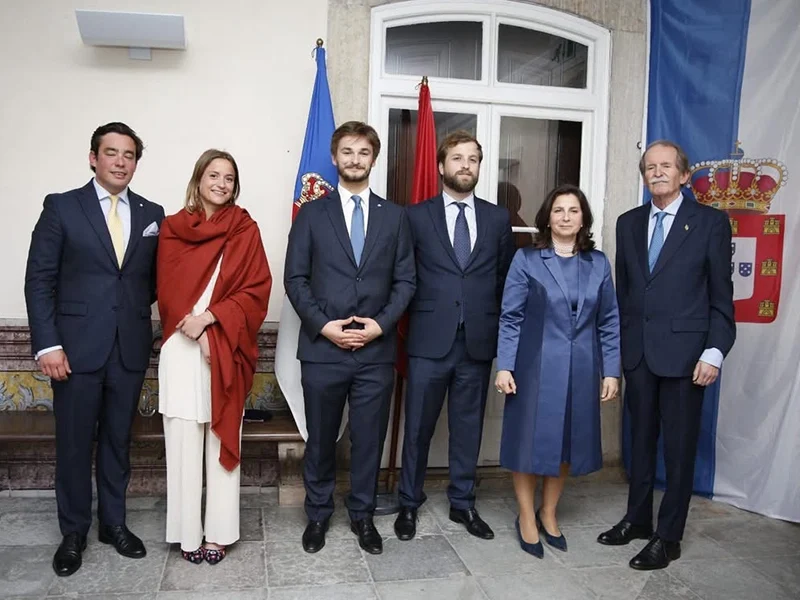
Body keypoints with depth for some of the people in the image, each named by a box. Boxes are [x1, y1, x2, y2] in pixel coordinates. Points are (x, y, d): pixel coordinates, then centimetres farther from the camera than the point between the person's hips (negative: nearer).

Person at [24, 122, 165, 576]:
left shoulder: (152, 214, 8)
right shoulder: (61, 207, 0)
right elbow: (39, 280, -3)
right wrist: (47, 344, -10)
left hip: (130, 348, 2)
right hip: (77, 346, -2)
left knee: (118, 440, 13)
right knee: (74, 444, 7)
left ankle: (114, 523, 28)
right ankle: (74, 533, 24)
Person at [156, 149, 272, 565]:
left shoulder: (246, 230, 4)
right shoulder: (172, 228, 6)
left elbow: (256, 290, -3)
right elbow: (168, 290, 2)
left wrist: (209, 318, -14)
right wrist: (197, 332, -11)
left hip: (229, 350, 0)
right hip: (182, 348, 1)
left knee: (222, 440, 5)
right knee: (183, 441, 4)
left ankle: (219, 532, 15)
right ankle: (188, 532, 17)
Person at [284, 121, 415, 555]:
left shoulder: (393, 215, 8)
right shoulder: (312, 213, 4)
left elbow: (405, 279, 5)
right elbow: (295, 278, 0)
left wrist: (381, 323, -10)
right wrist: (324, 325, -11)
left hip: (377, 349, 1)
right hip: (322, 347, -1)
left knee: (369, 438, 10)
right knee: (320, 438, 12)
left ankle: (362, 515, 28)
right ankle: (318, 514, 30)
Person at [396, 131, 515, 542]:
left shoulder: (498, 218, 8)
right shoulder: (416, 215, 2)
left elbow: (506, 279, 12)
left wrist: (500, 328, 8)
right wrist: (415, 315, 1)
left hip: (478, 342, 2)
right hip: (430, 341, -2)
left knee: (468, 427, 12)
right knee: (418, 427, 7)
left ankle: (462, 503, 29)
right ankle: (409, 504, 25)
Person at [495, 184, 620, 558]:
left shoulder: (598, 264, 6)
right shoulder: (527, 259, -2)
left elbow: (609, 322, 7)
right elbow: (510, 317, -4)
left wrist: (611, 371, 3)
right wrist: (504, 366, -10)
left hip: (581, 371, 3)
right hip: (536, 368, -3)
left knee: (569, 442, 12)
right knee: (531, 440, 5)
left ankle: (548, 514, 31)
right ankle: (526, 517, 23)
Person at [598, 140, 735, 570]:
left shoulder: (710, 222, -2)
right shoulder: (628, 223, 10)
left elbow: (721, 296, -4)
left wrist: (714, 352, -11)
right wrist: (618, 345, 9)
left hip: (684, 352, -4)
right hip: (637, 352, 4)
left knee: (679, 448, 5)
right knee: (641, 440, 15)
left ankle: (668, 537, 18)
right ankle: (637, 518, 31)